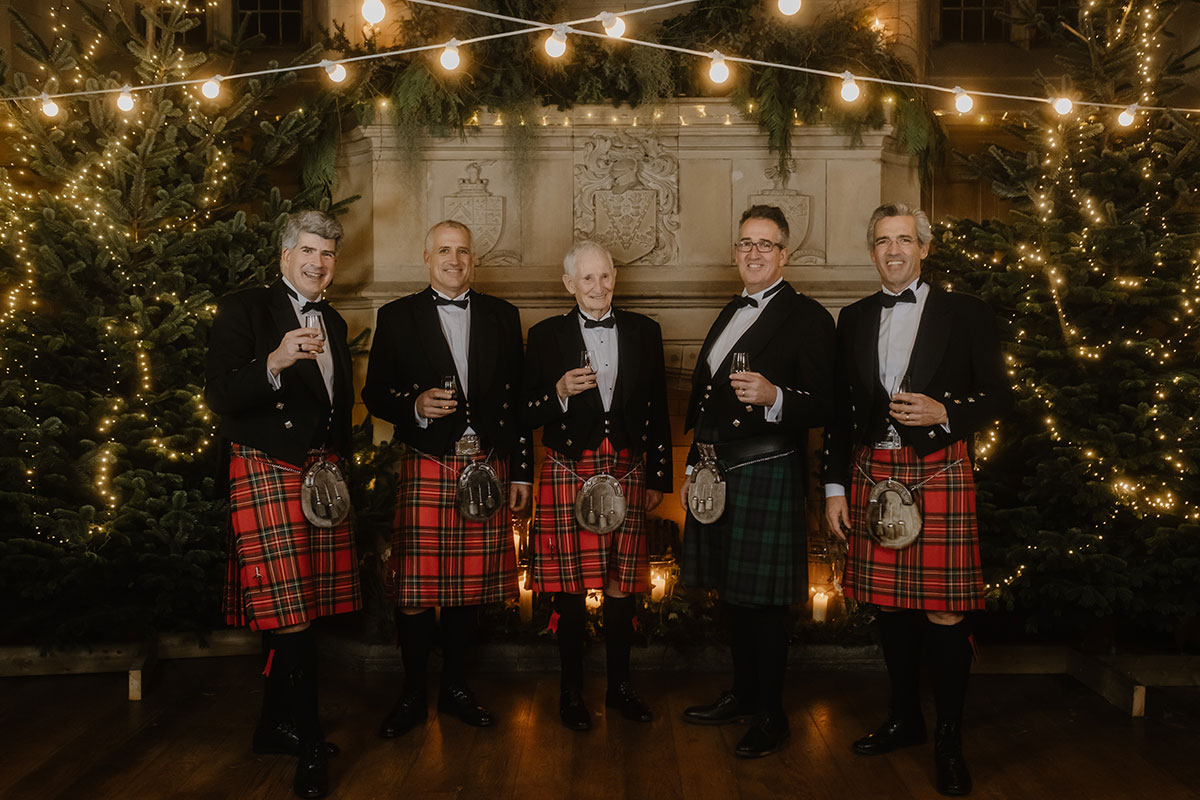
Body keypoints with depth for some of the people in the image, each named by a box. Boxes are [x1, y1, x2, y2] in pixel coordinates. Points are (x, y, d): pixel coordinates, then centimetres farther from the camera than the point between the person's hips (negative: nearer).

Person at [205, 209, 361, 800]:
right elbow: (219, 396, -14)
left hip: (323, 473, 7)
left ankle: (274, 726, 25)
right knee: (289, 613, -9)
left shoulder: (333, 323, 18)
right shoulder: (244, 310, -3)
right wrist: (274, 363, -30)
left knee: (290, 613, 11)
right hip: (268, 473, -6)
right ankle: (308, 742, 3)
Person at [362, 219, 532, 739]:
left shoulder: (501, 316, 12)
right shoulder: (397, 317, 7)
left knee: (470, 584, 7)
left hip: (486, 468, 2)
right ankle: (412, 696, 15)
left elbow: (517, 398, 10)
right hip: (426, 468, -2)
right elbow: (375, 394, 5)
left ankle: (455, 687, 24)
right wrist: (415, 405, -16)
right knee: (416, 588, -2)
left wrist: (522, 470, 7)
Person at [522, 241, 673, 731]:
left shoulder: (644, 332, 9)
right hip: (569, 473, -2)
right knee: (570, 587, 1)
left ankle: (619, 685, 22)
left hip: (627, 471, 2)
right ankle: (571, 691, 16)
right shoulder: (546, 336, 4)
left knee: (624, 585, 7)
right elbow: (527, 415, 3)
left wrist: (660, 476, 10)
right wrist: (560, 391, -16)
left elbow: (658, 409, 11)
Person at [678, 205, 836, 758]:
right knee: (733, 592, 15)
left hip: (766, 474, -7)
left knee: (764, 597, -1)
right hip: (717, 472, 8)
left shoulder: (807, 317, -6)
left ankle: (771, 716, 13)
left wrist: (775, 397, -32)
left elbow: (823, 407, -13)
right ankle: (743, 694, 31)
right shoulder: (731, 313, 18)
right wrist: (694, 468, 20)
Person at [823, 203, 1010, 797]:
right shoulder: (854, 319, 12)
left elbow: (996, 396, 2)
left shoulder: (965, 314, 3)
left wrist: (944, 412, -17)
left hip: (939, 474, -3)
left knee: (944, 613, -3)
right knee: (890, 605, 11)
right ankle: (905, 718, 29)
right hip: (872, 475, 4)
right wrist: (835, 486, 9)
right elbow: (841, 408, 12)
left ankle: (949, 741, 13)